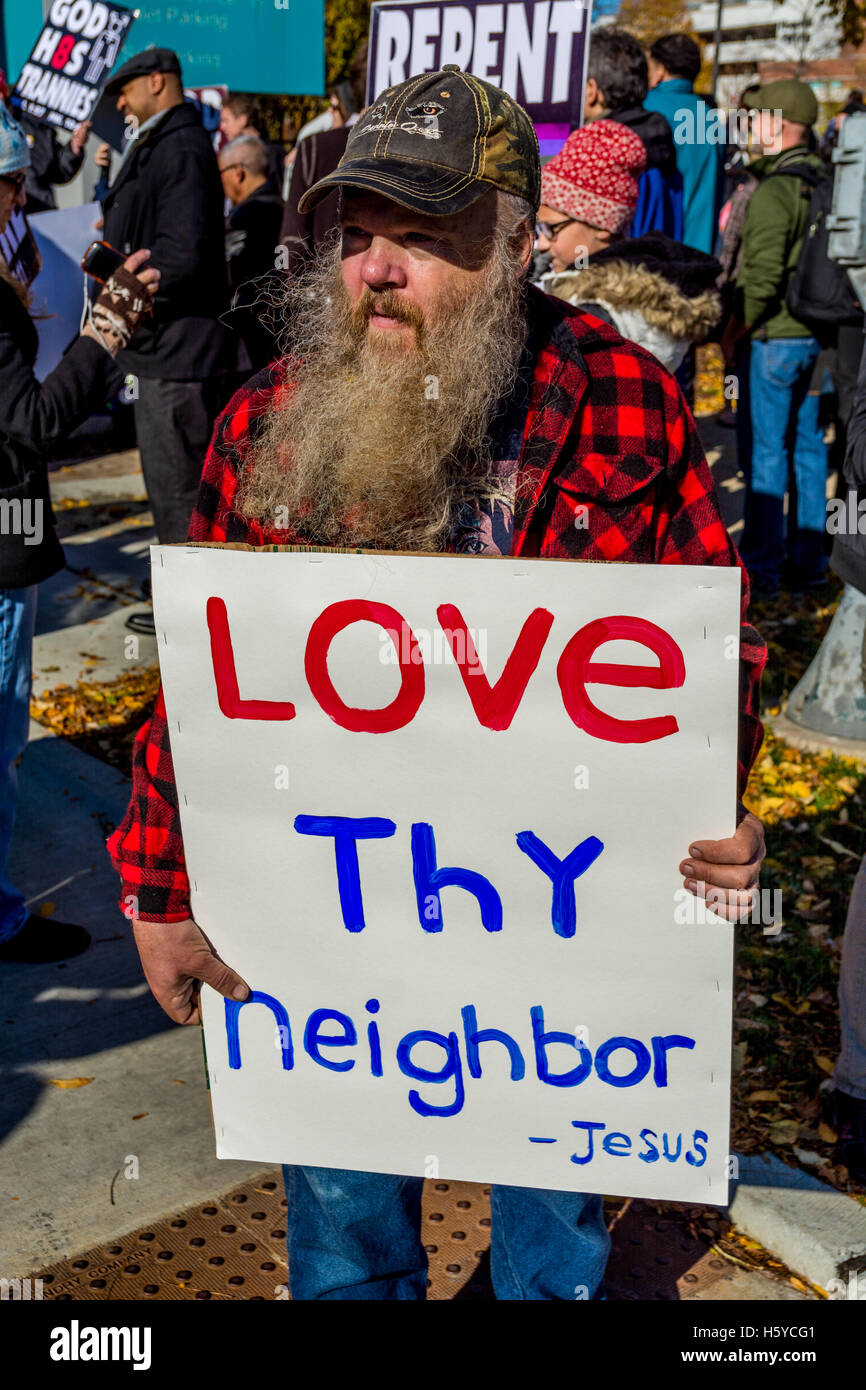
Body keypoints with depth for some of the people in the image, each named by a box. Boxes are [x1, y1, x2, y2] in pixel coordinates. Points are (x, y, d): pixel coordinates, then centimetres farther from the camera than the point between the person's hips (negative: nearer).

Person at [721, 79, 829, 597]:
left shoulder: (774, 191, -16)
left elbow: (762, 278, -21)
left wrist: (734, 331, -9)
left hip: (777, 335, -8)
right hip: (821, 336, 8)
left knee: (767, 450, -2)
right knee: (810, 445, 12)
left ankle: (761, 567, 3)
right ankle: (809, 559, 19)